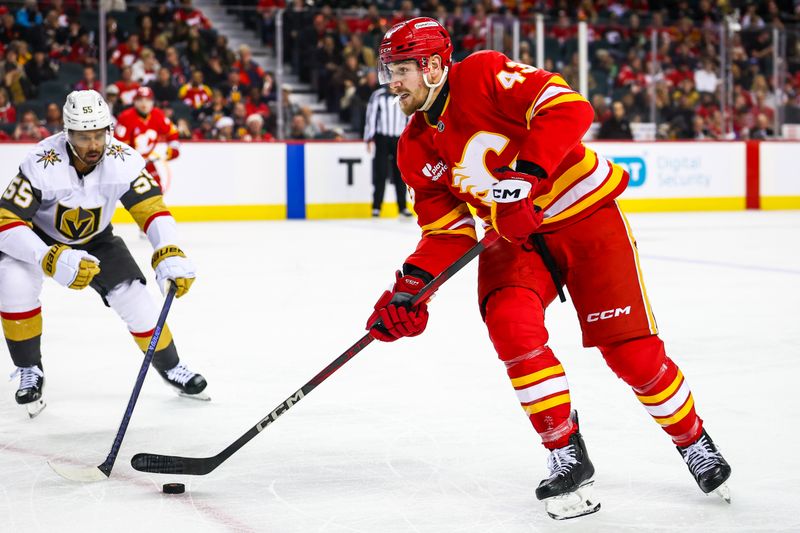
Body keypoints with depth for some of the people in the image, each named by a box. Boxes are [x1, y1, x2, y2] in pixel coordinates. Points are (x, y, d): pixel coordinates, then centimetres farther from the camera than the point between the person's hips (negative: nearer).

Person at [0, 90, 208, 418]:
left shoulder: (122, 160, -27)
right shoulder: (42, 164, -36)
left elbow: (152, 208, -23)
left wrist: (171, 256, -40)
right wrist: (53, 260, -49)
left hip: (95, 239, 3)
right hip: (38, 237, -3)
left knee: (133, 298, -8)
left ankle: (170, 367, 18)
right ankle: (29, 370, -8)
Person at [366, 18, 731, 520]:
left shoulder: (484, 75, -17)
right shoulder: (416, 148, 3)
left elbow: (567, 107, -28)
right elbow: (446, 228, 4)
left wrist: (528, 175, -35)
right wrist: (411, 285, -12)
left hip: (584, 213, -5)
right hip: (514, 236, 5)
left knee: (631, 347, -7)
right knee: (511, 324, -23)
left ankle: (694, 441, 20)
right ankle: (568, 457, -8)